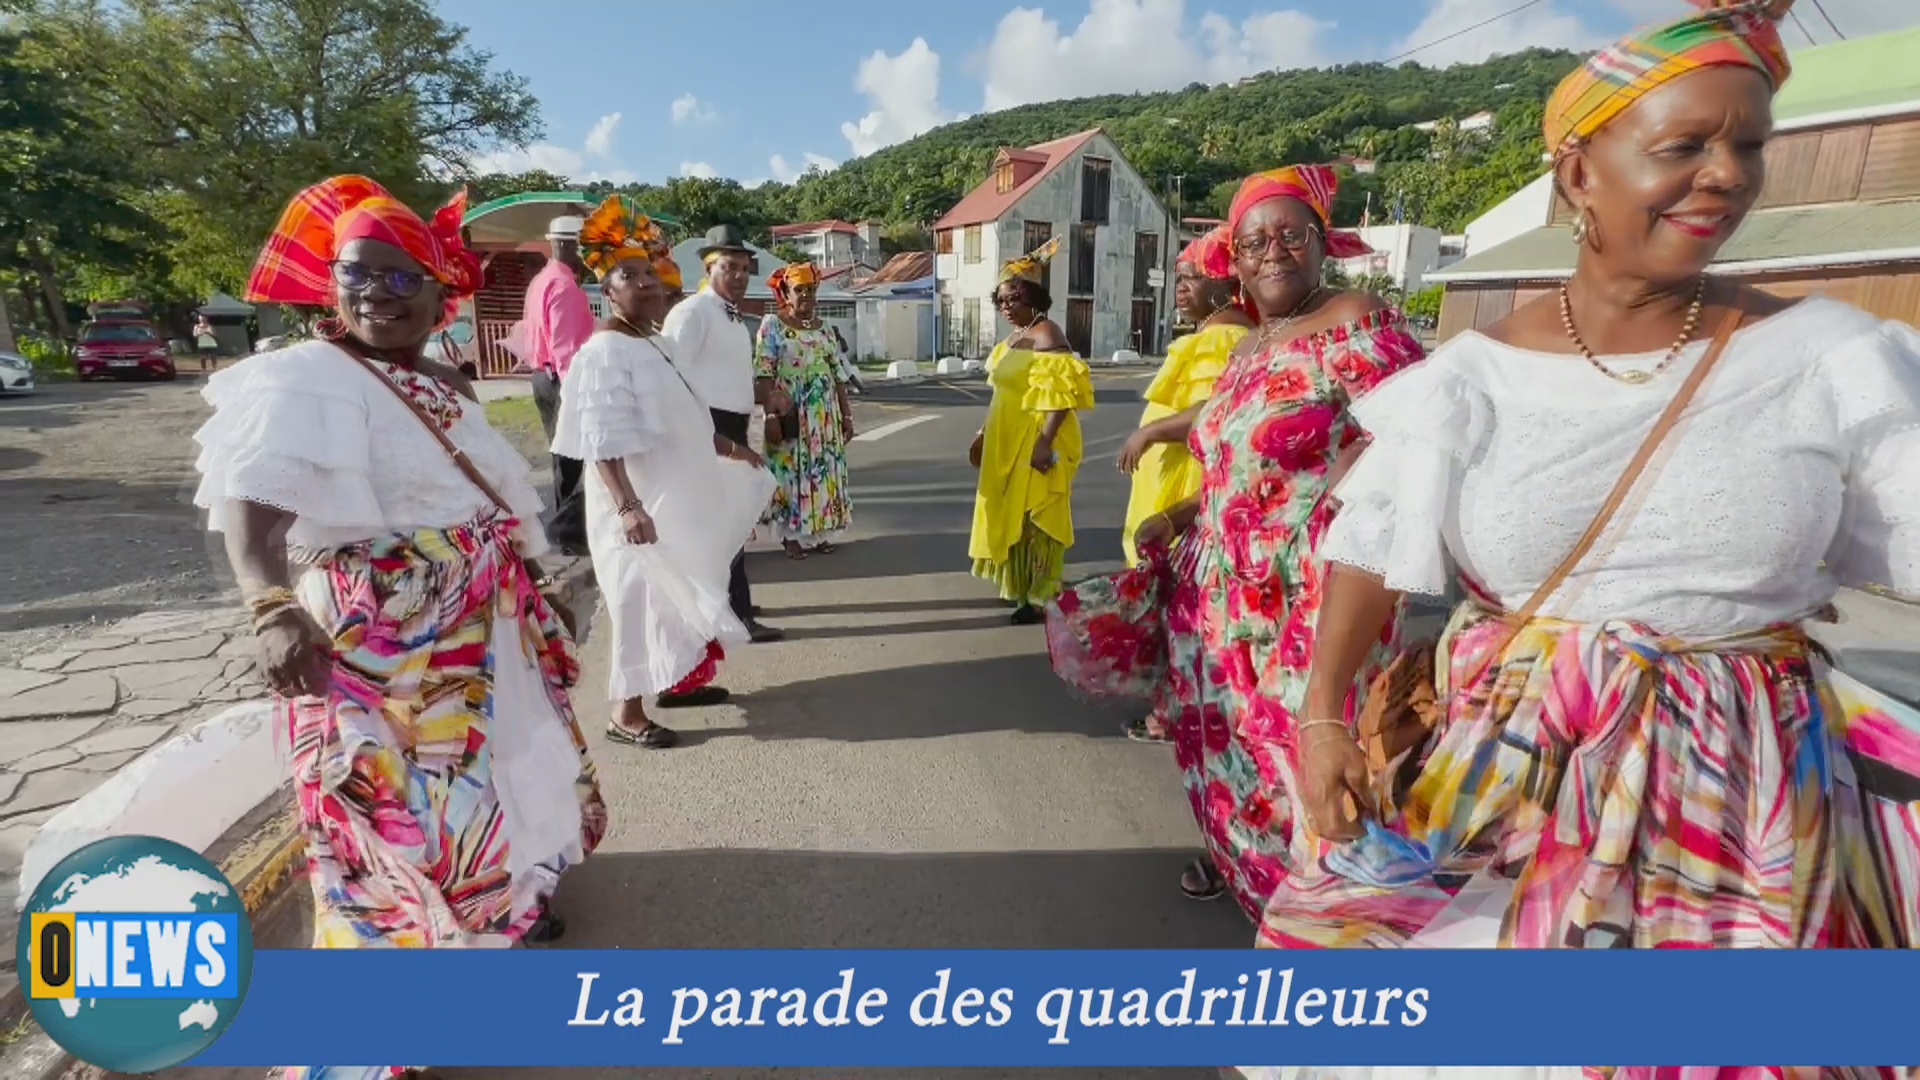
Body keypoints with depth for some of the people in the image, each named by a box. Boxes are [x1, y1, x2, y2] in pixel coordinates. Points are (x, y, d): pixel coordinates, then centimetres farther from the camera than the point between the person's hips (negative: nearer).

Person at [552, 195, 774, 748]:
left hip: (676, 496, 9)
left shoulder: (657, 343, 11)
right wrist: (629, 507, -34)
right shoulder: (605, 353, -18)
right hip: (639, 503, -9)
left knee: (675, 593, 19)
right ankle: (627, 713, 12)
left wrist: (725, 448, 28)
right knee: (642, 599, -1)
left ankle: (674, 680, 36)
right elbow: (603, 443, -26)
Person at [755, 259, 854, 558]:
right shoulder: (772, 326, -3)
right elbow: (764, 377, -10)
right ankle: (792, 534, 8)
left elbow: (837, 375, 13)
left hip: (825, 416, 5)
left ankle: (819, 532, 17)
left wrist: (846, 415, 9)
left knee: (824, 472, 6)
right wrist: (772, 415, -19)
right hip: (790, 415, -5)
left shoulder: (823, 329, 13)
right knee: (791, 472, -2)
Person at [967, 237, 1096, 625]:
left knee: (1036, 517, -4)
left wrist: (1046, 442, -29)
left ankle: (1041, 597, 6)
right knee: (1013, 515, 16)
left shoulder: (1047, 334, -14)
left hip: (1035, 442, -10)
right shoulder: (1013, 337, 14)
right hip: (1008, 442, 10)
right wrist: (984, 435, 21)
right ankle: (1022, 587, 29)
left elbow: (1062, 395, -22)